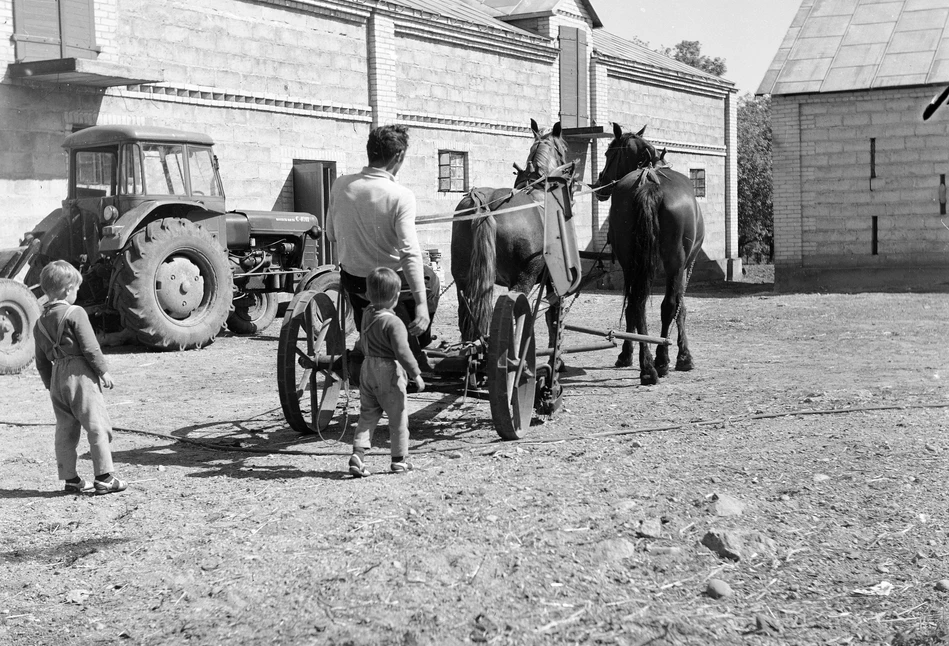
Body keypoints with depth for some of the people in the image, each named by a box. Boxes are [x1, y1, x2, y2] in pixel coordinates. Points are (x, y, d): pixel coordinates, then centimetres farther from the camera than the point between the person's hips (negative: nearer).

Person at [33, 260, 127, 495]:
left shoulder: (40, 322, 12)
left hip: (57, 378, 7)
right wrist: (103, 371, -5)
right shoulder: (75, 313, -10)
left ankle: (70, 478, 16)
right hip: (81, 374, -7)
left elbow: (41, 361, 15)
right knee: (98, 425, -2)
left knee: (65, 430, 12)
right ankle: (104, 478, -2)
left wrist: (50, 385, 22)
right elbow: (90, 348, -14)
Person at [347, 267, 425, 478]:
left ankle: (358, 453, -1)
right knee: (398, 417, 7)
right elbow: (402, 352, -24)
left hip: (368, 369, 7)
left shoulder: (367, 314, 3)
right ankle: (399, 459, 14)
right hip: (389, 373, -7)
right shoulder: (393, 322, -20)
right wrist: (416, 374, -20)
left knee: (367, 414, 12)